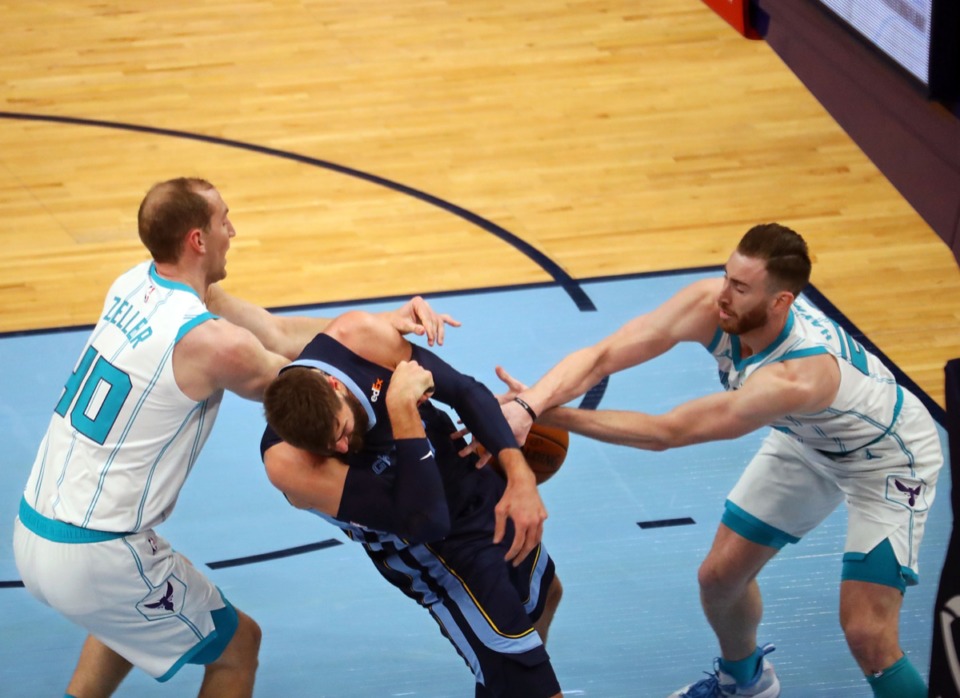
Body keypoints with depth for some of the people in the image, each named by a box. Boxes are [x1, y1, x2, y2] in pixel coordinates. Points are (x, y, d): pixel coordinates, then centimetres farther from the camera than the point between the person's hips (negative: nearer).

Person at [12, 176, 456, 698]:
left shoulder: (137, 284, 4)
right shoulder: (211, 340, -21)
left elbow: (279, 335, 5)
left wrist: (389, 322, 0)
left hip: (32, 532, 8)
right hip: (94, 558, -8)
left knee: (133, 614, 37)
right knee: (237, 646, 14)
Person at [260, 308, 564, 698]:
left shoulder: (359, 336, -26)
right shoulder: (288, 463, -35)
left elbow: (466, 391, -12)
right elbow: (425, 521, -38)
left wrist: (520, 474, -24)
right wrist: (401, 409, -41)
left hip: (485, 487, 6)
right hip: (431, 548, -5)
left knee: (543, 597, 30)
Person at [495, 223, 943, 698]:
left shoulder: (798, 374, -44)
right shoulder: (709, 304, -28)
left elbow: (667, 432, -42)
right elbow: (601, 356, -34)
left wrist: (551, 415, -41)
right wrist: (529, 404, -52)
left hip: (888, 456, -6)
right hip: (807, 441, 7)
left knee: (866, 634, -15)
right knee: (719, 576, 11)